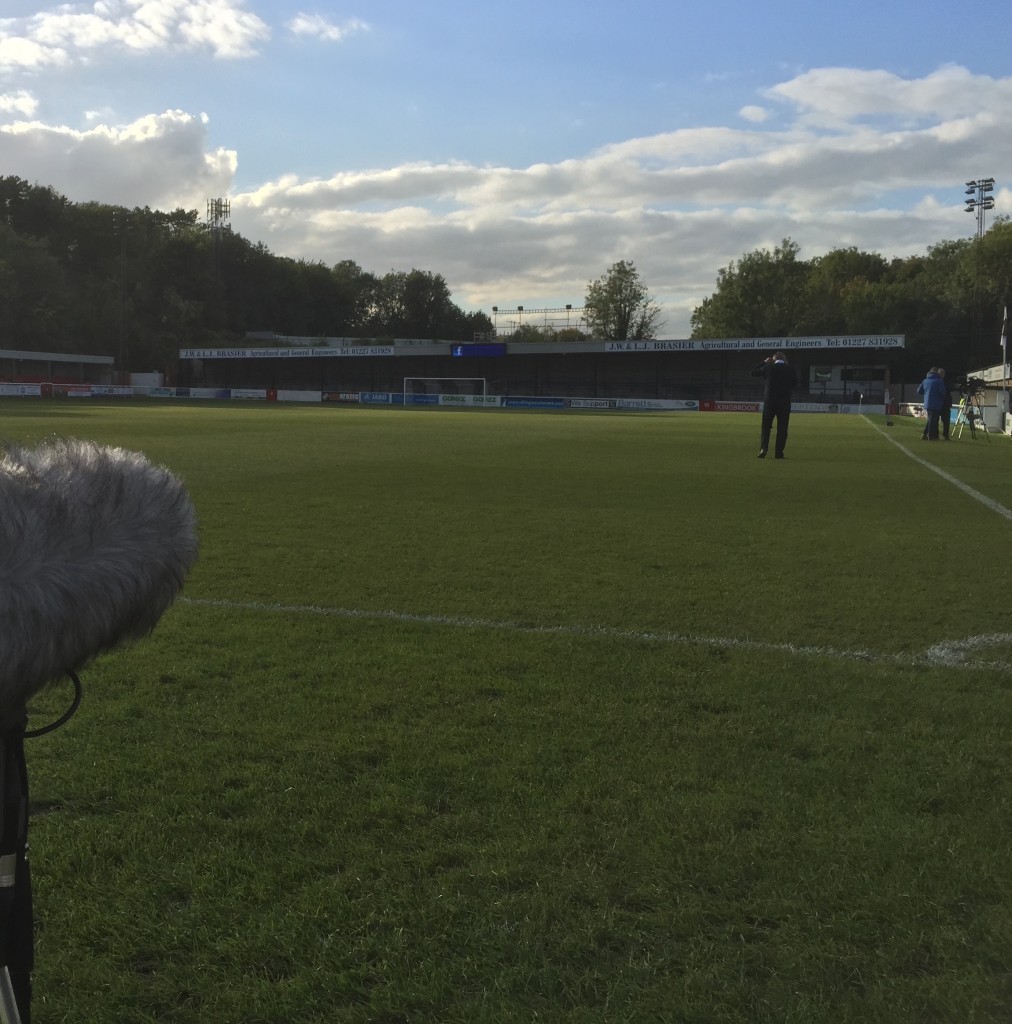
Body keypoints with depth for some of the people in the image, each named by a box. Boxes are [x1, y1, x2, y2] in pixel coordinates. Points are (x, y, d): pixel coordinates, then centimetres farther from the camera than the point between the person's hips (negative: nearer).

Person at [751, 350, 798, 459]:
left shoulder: (768, 367, -3)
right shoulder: (790, 369, -1)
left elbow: (753, 373, 10)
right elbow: (795, 384, 10)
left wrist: (764, 362, 15)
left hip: (769, 400, 0)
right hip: (785, 402, 0)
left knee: (766, 426, 6)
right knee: (782, 428, 5)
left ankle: (763, 447, -11)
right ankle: (779, 452, 1)